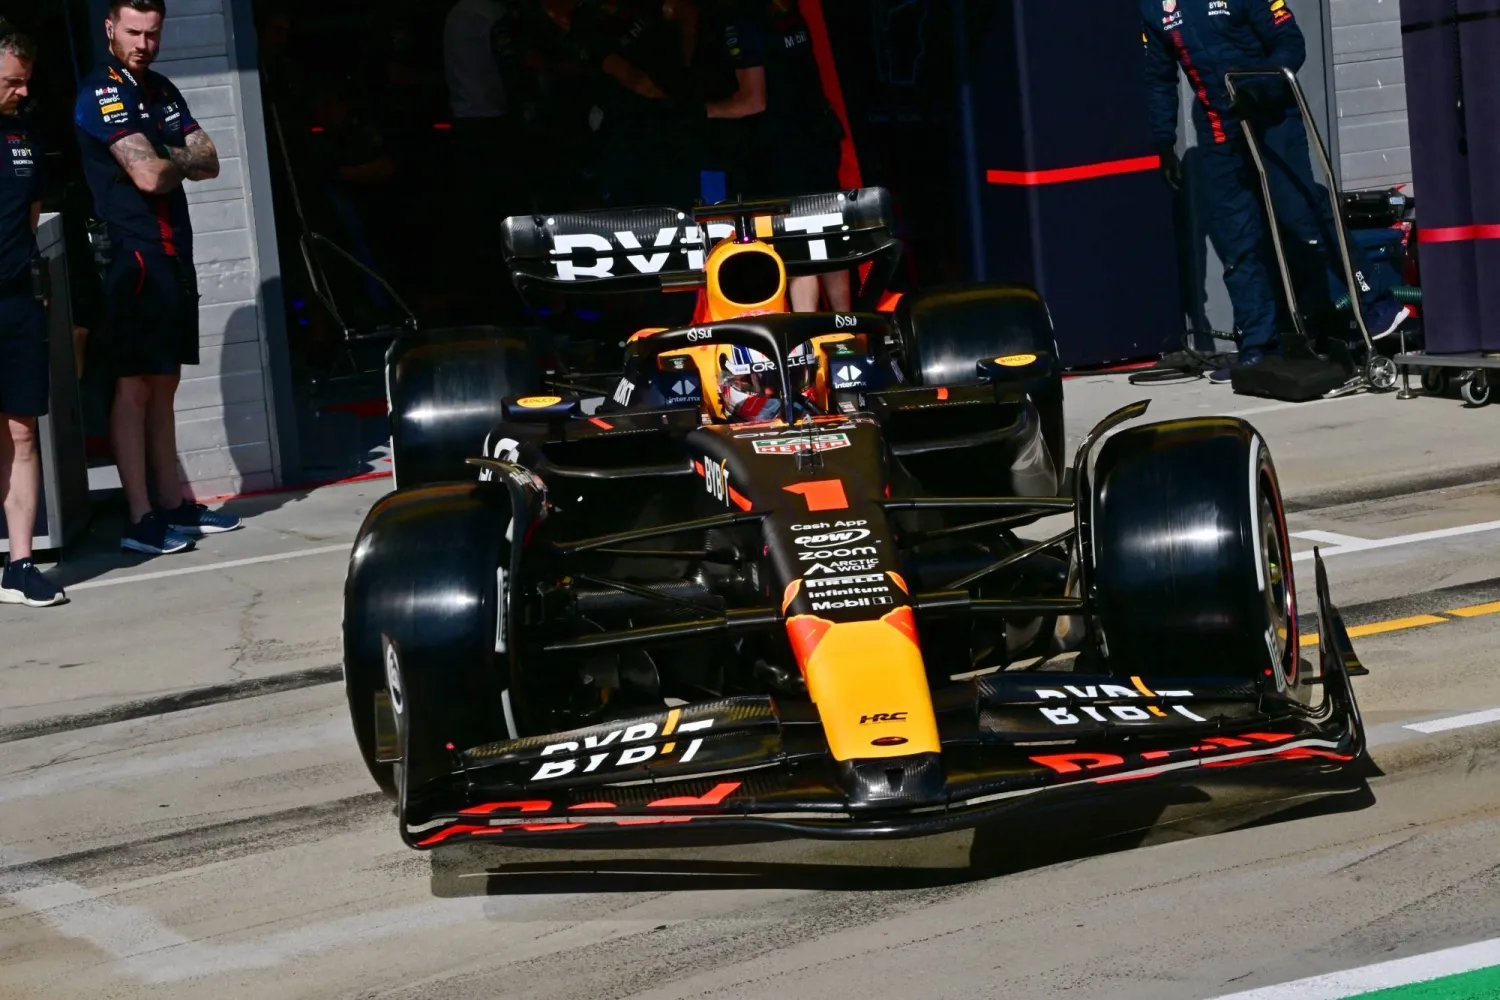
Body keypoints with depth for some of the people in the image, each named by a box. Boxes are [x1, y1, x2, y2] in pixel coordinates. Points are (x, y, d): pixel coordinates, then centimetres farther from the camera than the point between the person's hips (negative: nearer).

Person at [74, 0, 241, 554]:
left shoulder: (162, 91, 17)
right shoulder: (101, 94, -10)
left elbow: (209, 162, 11)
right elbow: (148, 174, -19)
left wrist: (166, 159, -7)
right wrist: (182, 161, 1)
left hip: (173, 253, 9)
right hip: (132, 255, -9)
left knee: (164, 385, 12)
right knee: (134, 387, -7)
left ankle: (173, 504, 18)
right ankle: (140, 519, -7)